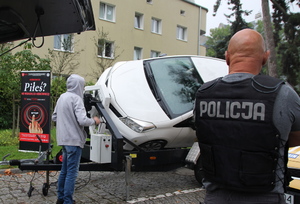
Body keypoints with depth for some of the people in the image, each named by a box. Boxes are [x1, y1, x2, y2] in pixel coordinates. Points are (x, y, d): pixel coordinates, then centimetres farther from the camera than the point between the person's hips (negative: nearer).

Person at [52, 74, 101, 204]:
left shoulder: (62, 97, 11)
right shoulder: (76, 98, -15)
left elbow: (54, 117, 18)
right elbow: (82, 120, -23)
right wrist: (94, 121, -6)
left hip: (64, 139, 9)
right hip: (74, 140, -9)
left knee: (64, 170, 19)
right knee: (72, 172, -1)